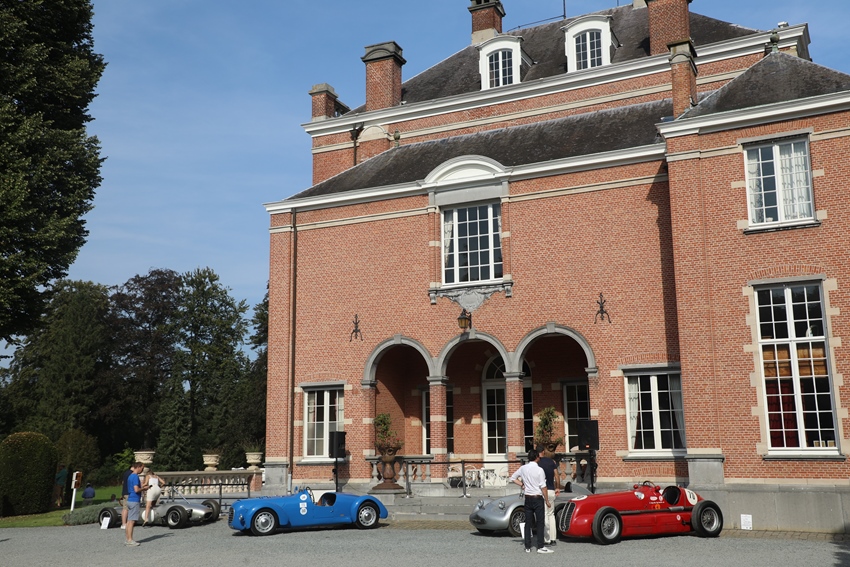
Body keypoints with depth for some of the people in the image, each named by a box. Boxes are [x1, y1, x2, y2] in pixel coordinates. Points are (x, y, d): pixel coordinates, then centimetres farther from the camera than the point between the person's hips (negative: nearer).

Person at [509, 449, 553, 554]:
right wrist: (547, 500, -7)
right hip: (538, 498, -5)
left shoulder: (523, 468, 3)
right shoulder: (539, 470, -14)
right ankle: (540, 547, 0)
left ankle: (527, 547, 11)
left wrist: (522, 484, 9)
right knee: (540, 523, 1)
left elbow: (513, 478, 13)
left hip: (527, 498, 5)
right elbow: (543, 487, -14)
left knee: (528, 523, 9)